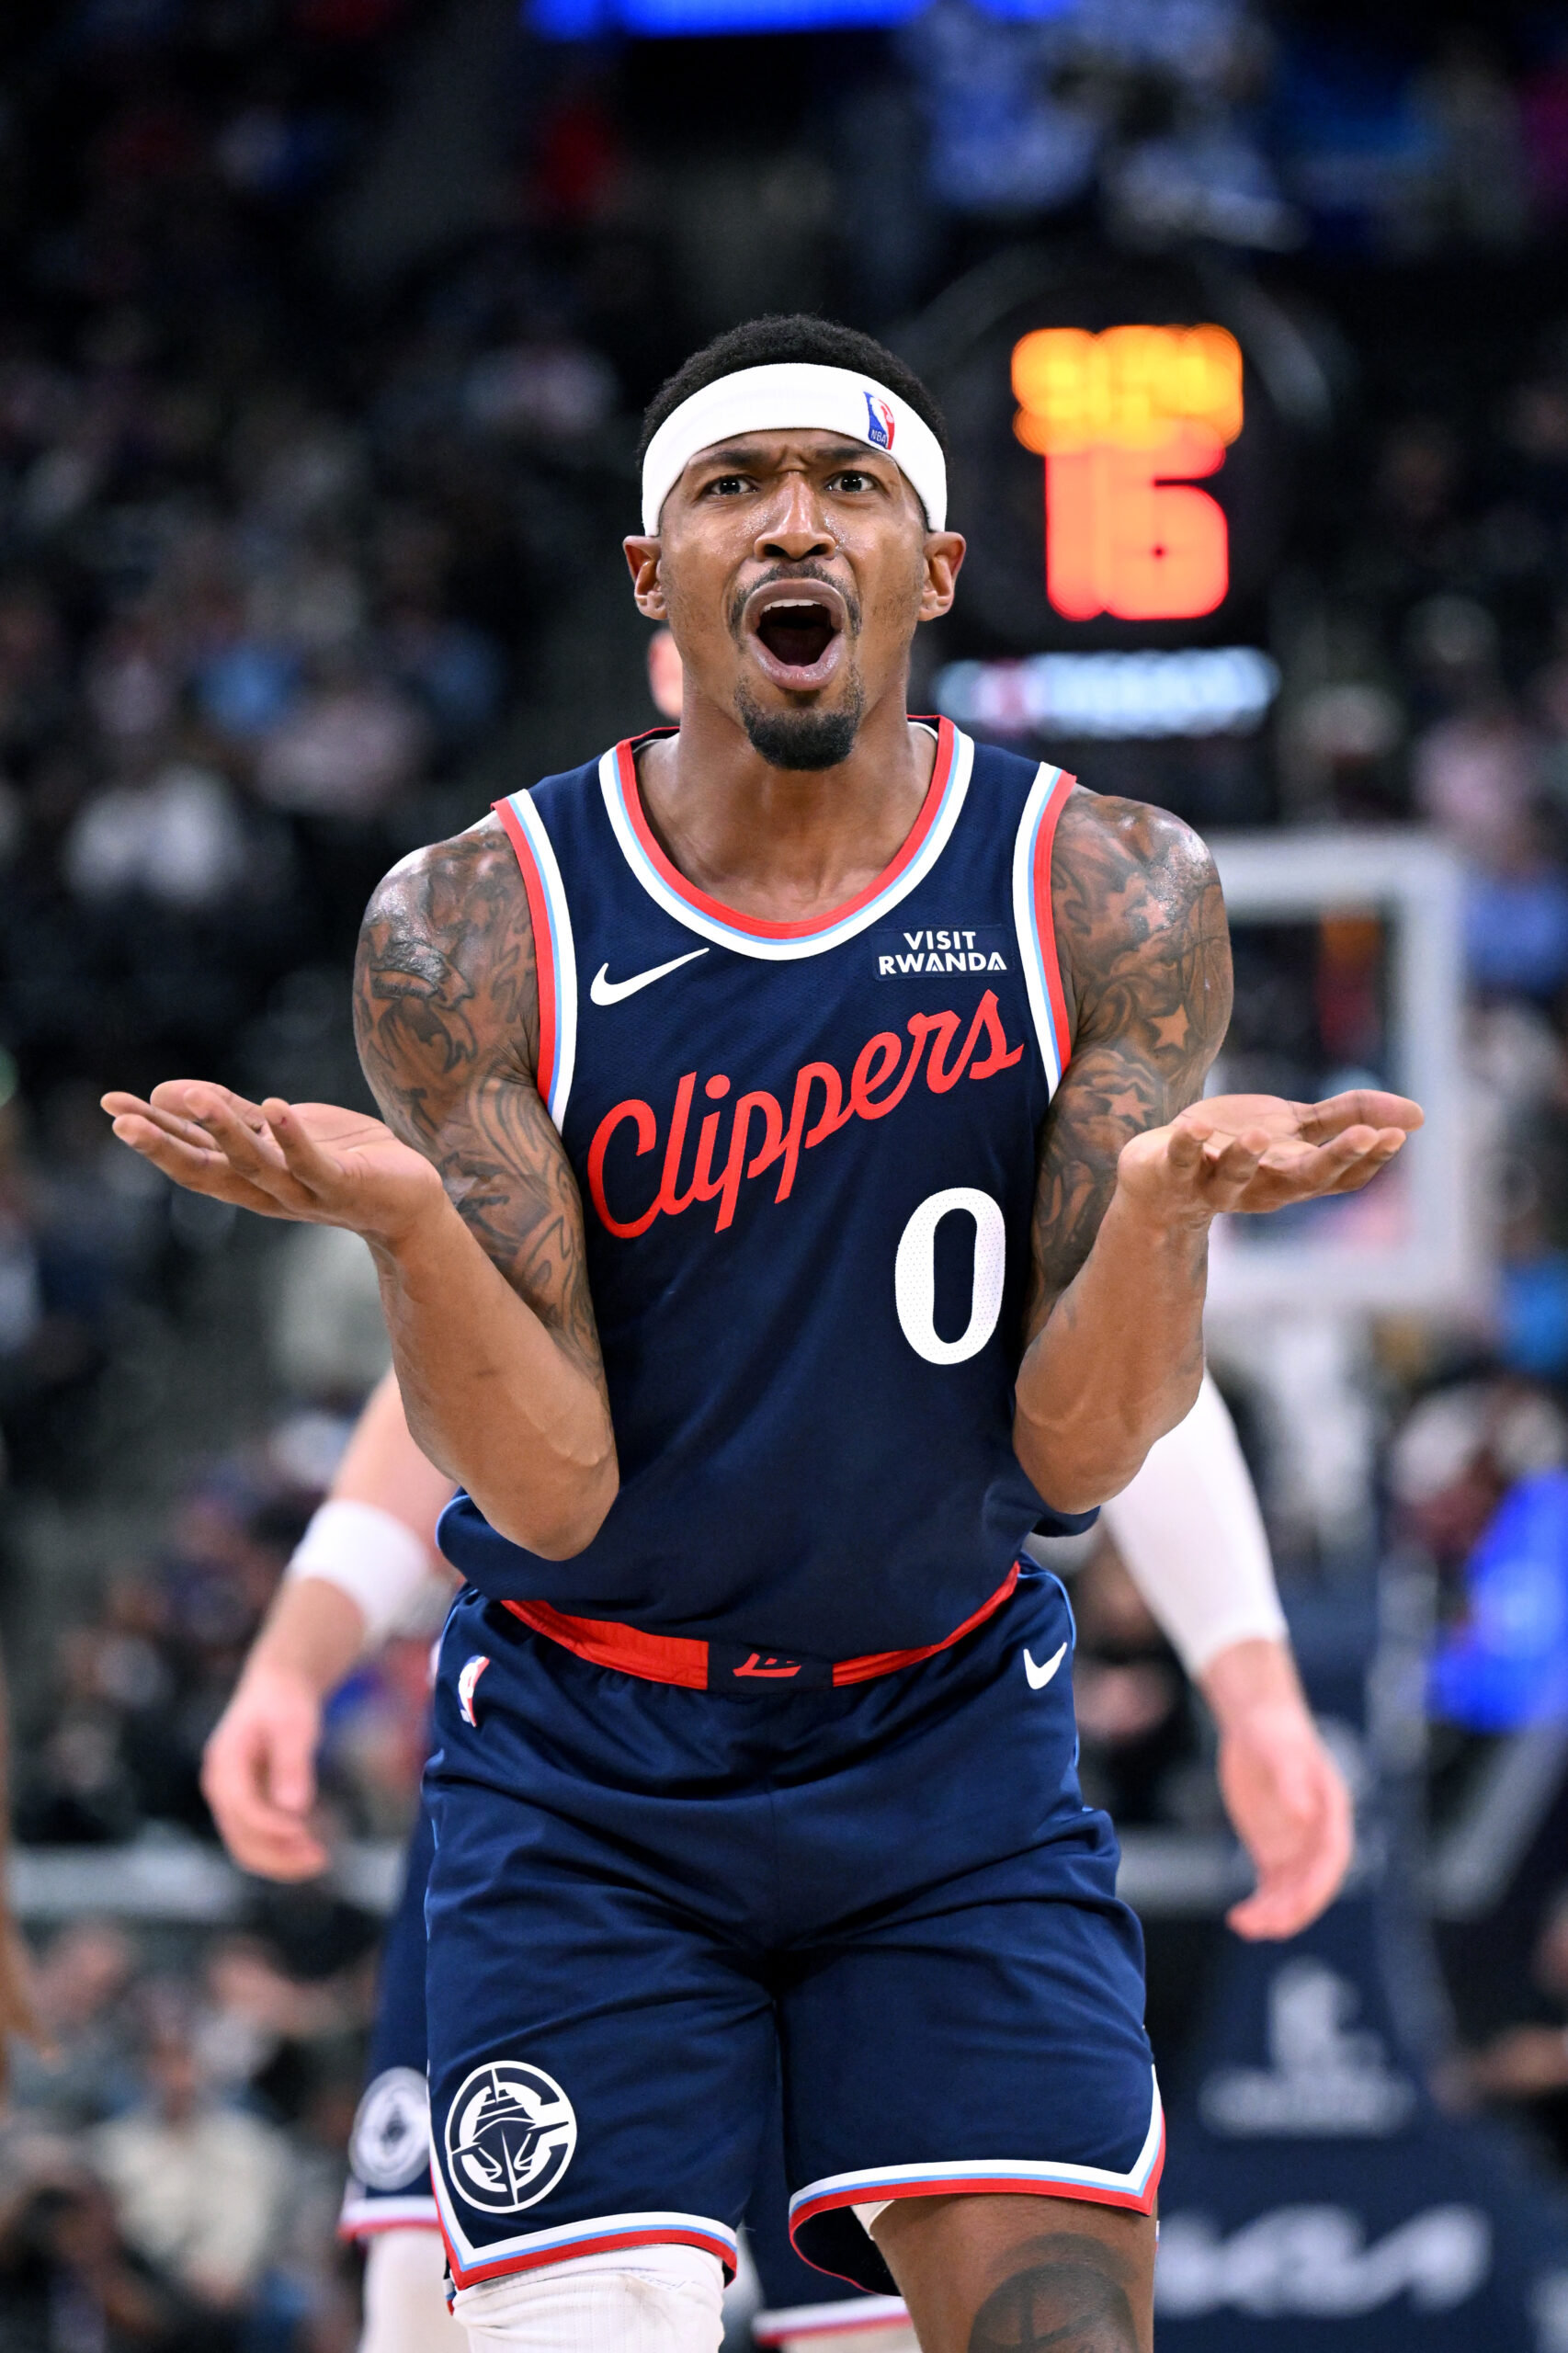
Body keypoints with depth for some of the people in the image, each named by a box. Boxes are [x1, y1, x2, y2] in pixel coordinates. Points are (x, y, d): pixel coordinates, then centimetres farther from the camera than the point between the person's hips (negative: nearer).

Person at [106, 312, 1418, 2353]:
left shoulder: (1108, 901, -7)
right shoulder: (475, 928, -10)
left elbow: (1073, 1454, -11)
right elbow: (554, 1491, -15)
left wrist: (1169, 1194, -32)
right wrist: (394, 1208, -33)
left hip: (952, 1749, 1)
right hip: (591, 1781, -1)